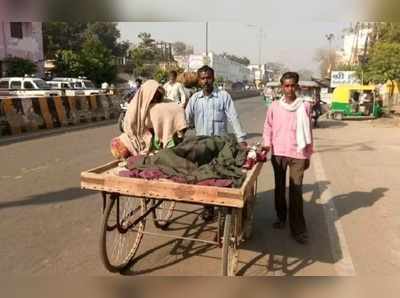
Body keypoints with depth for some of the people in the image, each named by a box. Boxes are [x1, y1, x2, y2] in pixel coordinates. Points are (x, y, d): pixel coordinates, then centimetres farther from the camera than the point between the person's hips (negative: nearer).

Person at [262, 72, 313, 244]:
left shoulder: (305, 106, -1)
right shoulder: (274, 106, 1)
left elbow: (308, 132, 3)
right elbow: (268, 127, 7)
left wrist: (308, 155, 5)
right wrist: (267, 144, -9)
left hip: (298, 154, -2)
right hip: (278, 153, 2)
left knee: (296, 191, -2)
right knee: (280, 187, 15)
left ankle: (298, 229, 5)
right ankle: (281, 217, 34)